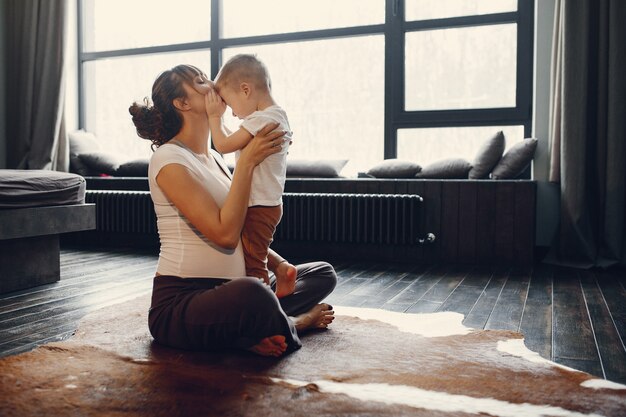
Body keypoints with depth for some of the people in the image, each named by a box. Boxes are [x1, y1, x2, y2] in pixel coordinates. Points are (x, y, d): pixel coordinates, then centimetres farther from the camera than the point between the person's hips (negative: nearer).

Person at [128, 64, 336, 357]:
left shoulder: (214, 158, 14)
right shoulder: (168, 159, -11)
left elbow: (243, 229, 16)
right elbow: (225, 233, -21)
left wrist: (278, 263, -2)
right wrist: (247, 161, -16)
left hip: (222, 296, 9)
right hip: (179, 303, -8)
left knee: (323, 273, 8)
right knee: (251, 293, -40)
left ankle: (247, 332, -11)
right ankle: (294, 322, -6)